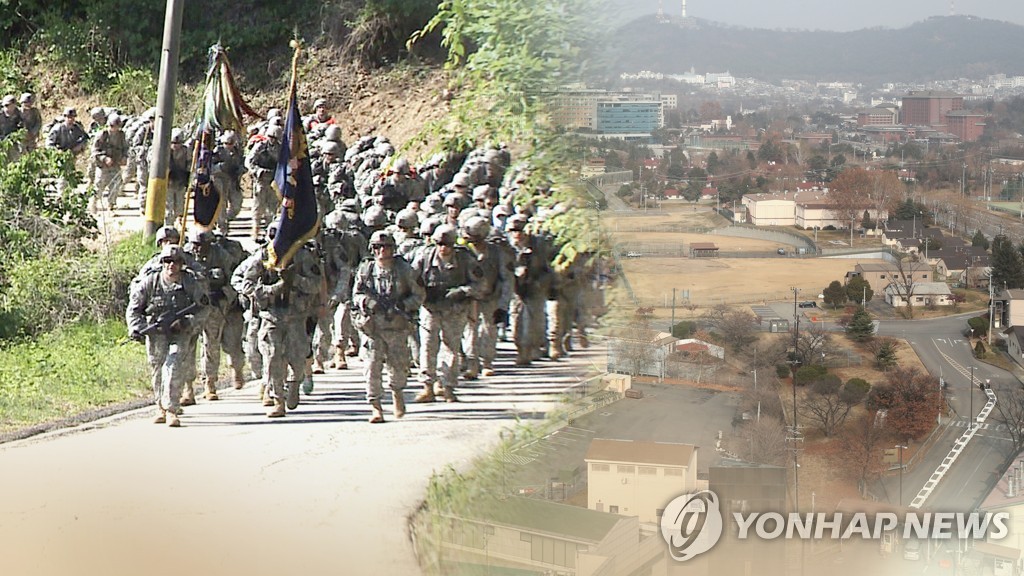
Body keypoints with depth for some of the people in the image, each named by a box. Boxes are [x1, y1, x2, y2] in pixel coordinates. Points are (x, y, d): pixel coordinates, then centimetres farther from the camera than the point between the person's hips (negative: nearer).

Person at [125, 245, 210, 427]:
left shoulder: (191, 283, -4)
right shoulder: (149, 283, -5)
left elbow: (202, 309, 2)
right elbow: (133, 309, 2)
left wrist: (186, 321, -14)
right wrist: (136, 329, -13)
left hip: (180, 332, -1)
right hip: (155, 332, 2)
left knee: (173, 366, -18)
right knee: (157, 368, 2)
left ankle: (171, 410, -16)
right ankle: (160, 407, 22)